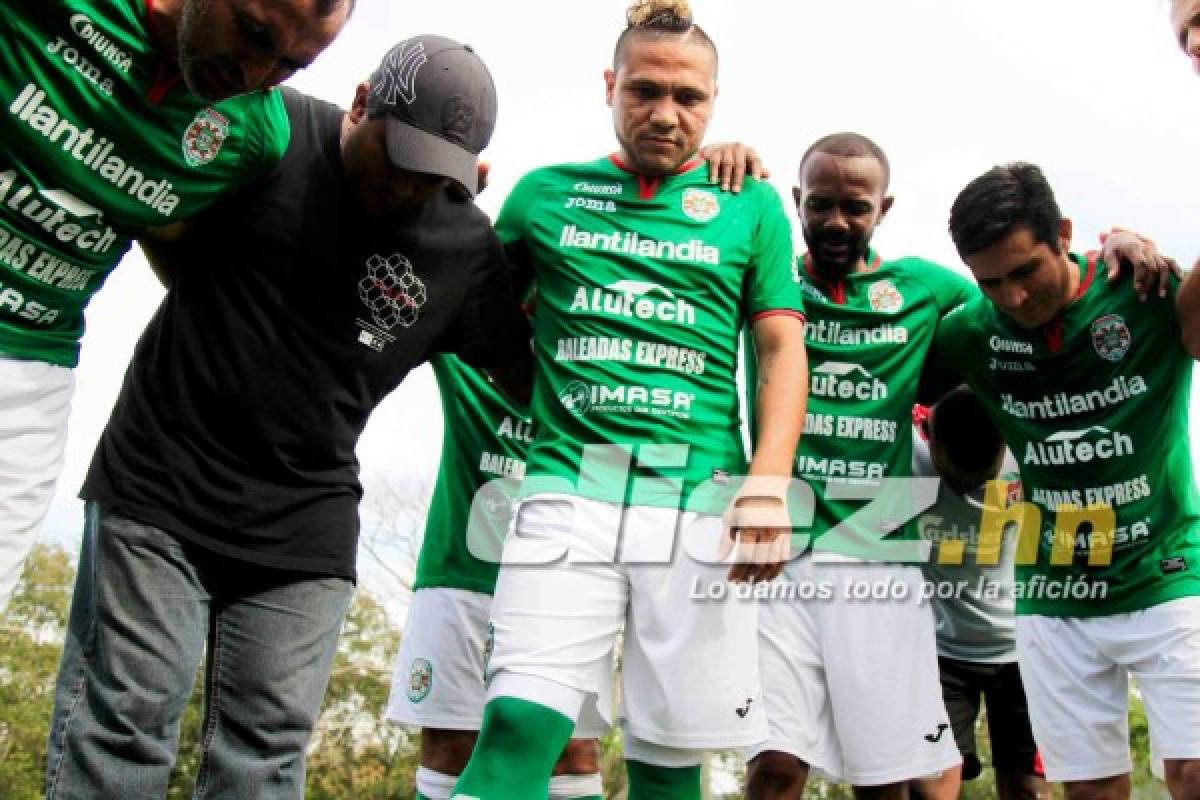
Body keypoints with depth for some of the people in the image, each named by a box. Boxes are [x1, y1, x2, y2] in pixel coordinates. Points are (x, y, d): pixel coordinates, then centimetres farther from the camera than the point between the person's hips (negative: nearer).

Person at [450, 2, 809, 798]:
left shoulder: (751, 206, 11)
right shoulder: (546, 193, 13)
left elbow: (782, 350, 6)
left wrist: (768, 486, -5)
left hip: (699, 499, 0)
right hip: (570, 490, 0)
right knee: (520, 725, -14)